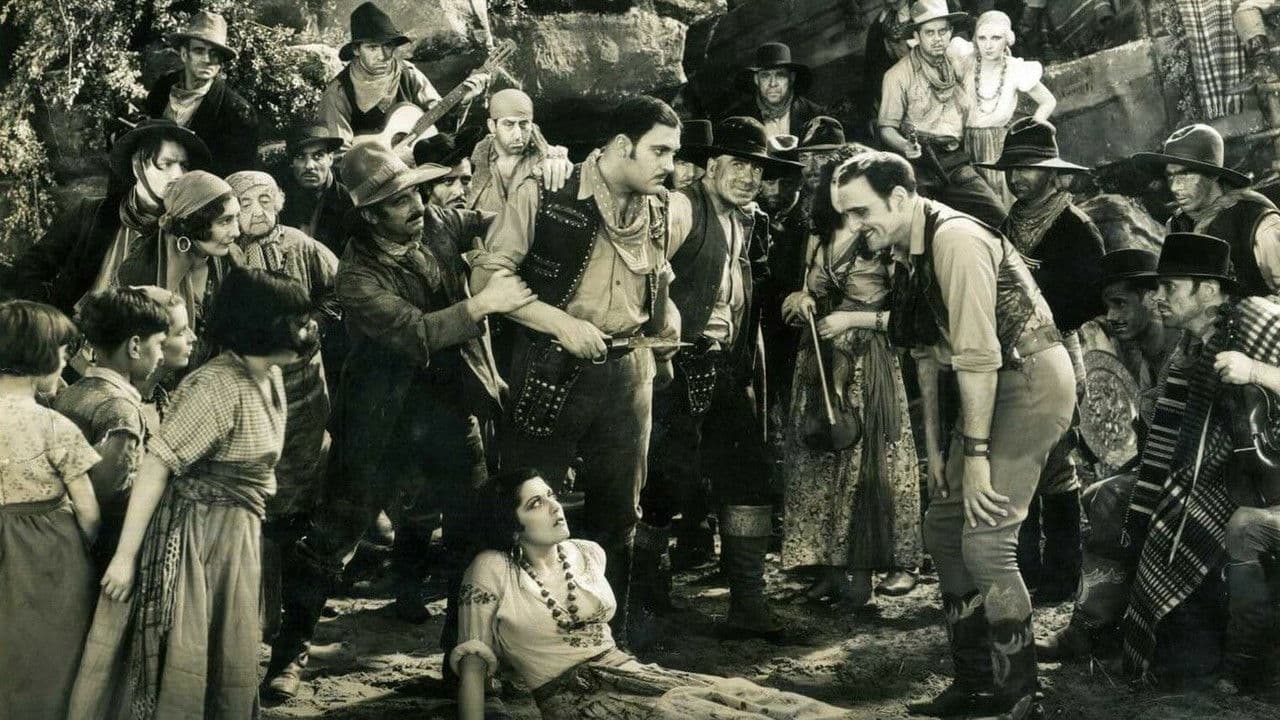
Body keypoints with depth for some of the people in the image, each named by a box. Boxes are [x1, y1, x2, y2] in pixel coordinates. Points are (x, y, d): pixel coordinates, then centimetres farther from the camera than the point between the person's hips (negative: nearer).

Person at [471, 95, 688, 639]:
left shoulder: (665, 211, 6)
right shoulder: (544, 196, -9)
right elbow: (487, 277, -9)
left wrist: (666, 318, 6)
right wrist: (560, 322, -16)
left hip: (627, 374, 5)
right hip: (551, 370, -4)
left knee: (618, 513, 13)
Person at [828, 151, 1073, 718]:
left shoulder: (954, 239, -21)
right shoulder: (907, 251, 7)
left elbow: (977, 354, -24)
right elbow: (927, 352, 13)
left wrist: (976, 453, -22)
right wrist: (934, 448, 12)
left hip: (1031, 380, -10)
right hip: (992, 388, 10)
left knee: (985, 540, -15)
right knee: (943, 526, 11)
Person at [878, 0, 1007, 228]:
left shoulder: (958, 63, 14)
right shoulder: (898, 75, -1)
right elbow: (887, 127, -1)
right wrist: (905, 146, -21)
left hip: (956, 161, 4)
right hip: (920, 162, -4)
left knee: (997, 217, -12)